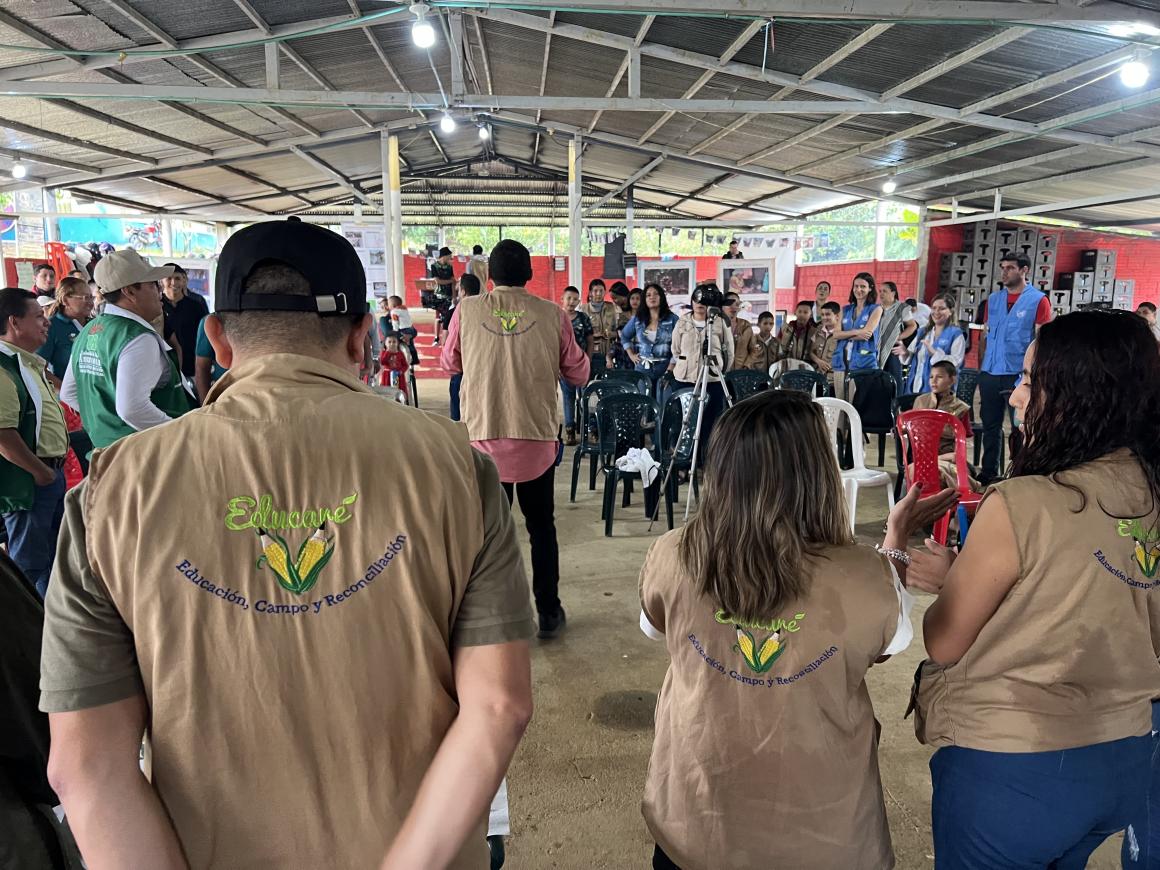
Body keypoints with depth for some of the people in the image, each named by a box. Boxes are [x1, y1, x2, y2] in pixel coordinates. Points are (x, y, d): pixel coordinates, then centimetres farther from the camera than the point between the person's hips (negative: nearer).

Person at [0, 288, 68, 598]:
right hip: (28, 480, -10)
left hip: (50, 473, 10)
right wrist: (40, 471, -18)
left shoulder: (28, 363, 13)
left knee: (54, 553, 21)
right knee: (29, 563, 2)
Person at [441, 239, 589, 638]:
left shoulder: (467, 310, -2)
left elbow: (449, 362, 13)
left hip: (483, 437, 0)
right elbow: (578, 374, 4)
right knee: (541, 526, 16)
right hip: (537, 439, 0)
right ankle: (548, 613, 25)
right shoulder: (552, 314, -4)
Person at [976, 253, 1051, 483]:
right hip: (990, 374, 4)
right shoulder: (993, 299, 11)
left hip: (1019, 375, -4)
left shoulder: (1038, 300, -2)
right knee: (990, 426, 12)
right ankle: (988, 473, 22)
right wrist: (981, 369, 8)